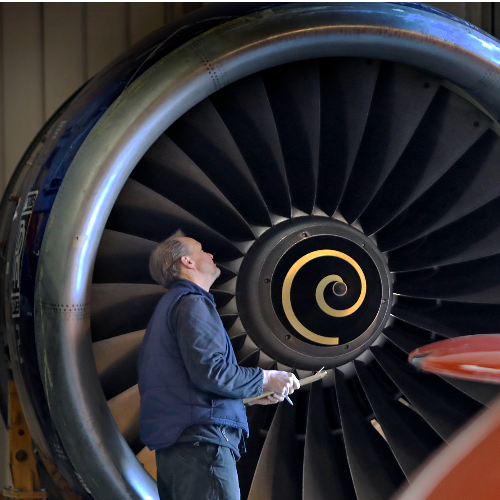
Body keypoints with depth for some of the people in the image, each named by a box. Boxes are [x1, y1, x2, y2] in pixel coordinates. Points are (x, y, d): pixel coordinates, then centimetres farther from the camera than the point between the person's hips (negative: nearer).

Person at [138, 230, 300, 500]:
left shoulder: (169, 306, 27)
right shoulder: (192, 303, -5)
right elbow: (208, 370, -18)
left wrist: (252, 394, 20)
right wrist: (264, 379, -6)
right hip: (201, 441, -10)